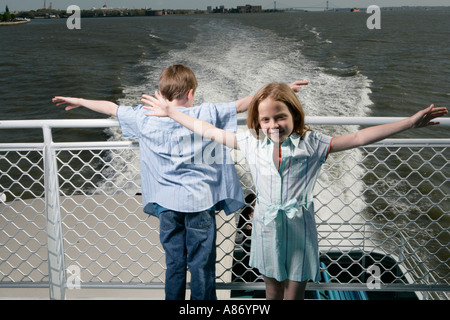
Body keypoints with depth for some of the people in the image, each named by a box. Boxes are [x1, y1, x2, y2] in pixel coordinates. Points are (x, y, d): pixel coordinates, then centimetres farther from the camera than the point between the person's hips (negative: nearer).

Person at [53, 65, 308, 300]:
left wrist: (78, 101, 27)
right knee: (202, 263, 7)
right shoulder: (206, 115, -10)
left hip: (167, 203, 3)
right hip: (199, 201, -3)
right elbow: (243, 104, -6)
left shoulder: (145, 118, -2)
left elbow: (111, 108, 11)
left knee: (174, 262, 15)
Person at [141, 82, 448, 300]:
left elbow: (359, 138, -13)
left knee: (294, 292, 7)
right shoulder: (252, 142, -3)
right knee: (272, 290, 18)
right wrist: (170, 112, 7)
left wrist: (410, 122, -18)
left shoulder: (310, 143, -9)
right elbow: (209, 130, 4)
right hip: (267, 227, 2)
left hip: (299, 229, -2)